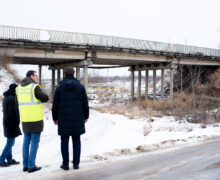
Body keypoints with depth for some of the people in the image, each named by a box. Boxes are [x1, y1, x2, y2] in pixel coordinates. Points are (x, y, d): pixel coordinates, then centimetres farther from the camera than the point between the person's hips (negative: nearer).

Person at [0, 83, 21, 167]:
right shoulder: (11, 98, -19)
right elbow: (13, 112, -23)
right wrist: (17, 122, -12)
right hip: (12, 123, -10)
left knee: (10, 142, 15)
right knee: (10, 143, -4)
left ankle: (9, 160, 22)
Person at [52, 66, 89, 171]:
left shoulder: (59, 88, -3)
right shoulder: (80, 87, -1)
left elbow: (55, 105, -2)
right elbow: (85, 104, 0)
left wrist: (55, 118, 11)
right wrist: (86, 116, 13)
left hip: (63, 120, -1)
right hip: (77, 119, 1)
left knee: (64, 142, 8)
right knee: (76, 141, 9)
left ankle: (65, 164, 12)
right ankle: (76, 164, 12)